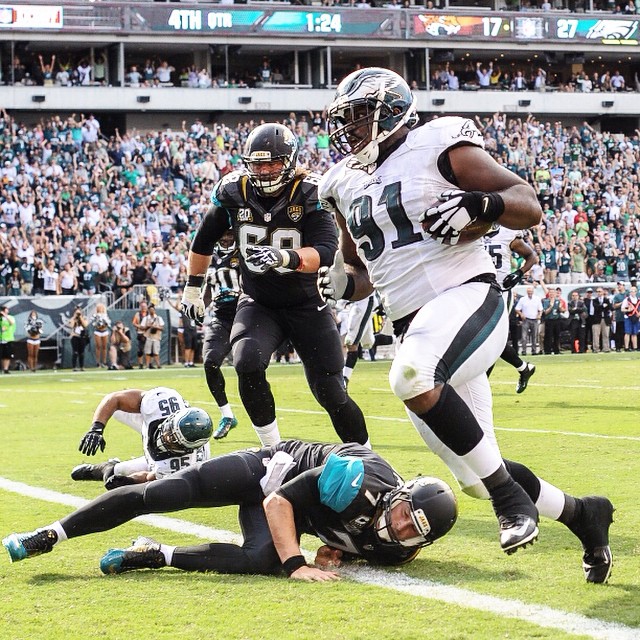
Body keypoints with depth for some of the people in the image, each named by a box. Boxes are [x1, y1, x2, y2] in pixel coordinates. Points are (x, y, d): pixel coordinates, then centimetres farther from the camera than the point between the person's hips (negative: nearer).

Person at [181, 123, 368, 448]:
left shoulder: (309, 194, -18)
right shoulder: (234, 192, -9)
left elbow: (326, 251, -30)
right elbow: (204, 241, 9)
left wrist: (285, 257, -48)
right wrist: (193, 287, 15)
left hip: (307, 305, -2)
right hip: (258, 304, 2)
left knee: (331, 392, -4)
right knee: (247, 363, -27)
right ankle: (272, 449, -11)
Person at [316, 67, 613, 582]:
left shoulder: (438, 145, -3)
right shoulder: (347, 184, 16)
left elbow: (529, 207, -6)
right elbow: (363, 269, 27)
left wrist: (478, 204, -26)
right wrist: (343, 284, 4)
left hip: (467, 297, -7)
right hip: (415, 327, 7)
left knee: (412, 378, -37)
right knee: (477, 477, 6)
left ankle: (510, 496, -24)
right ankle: (581, 513, 29)